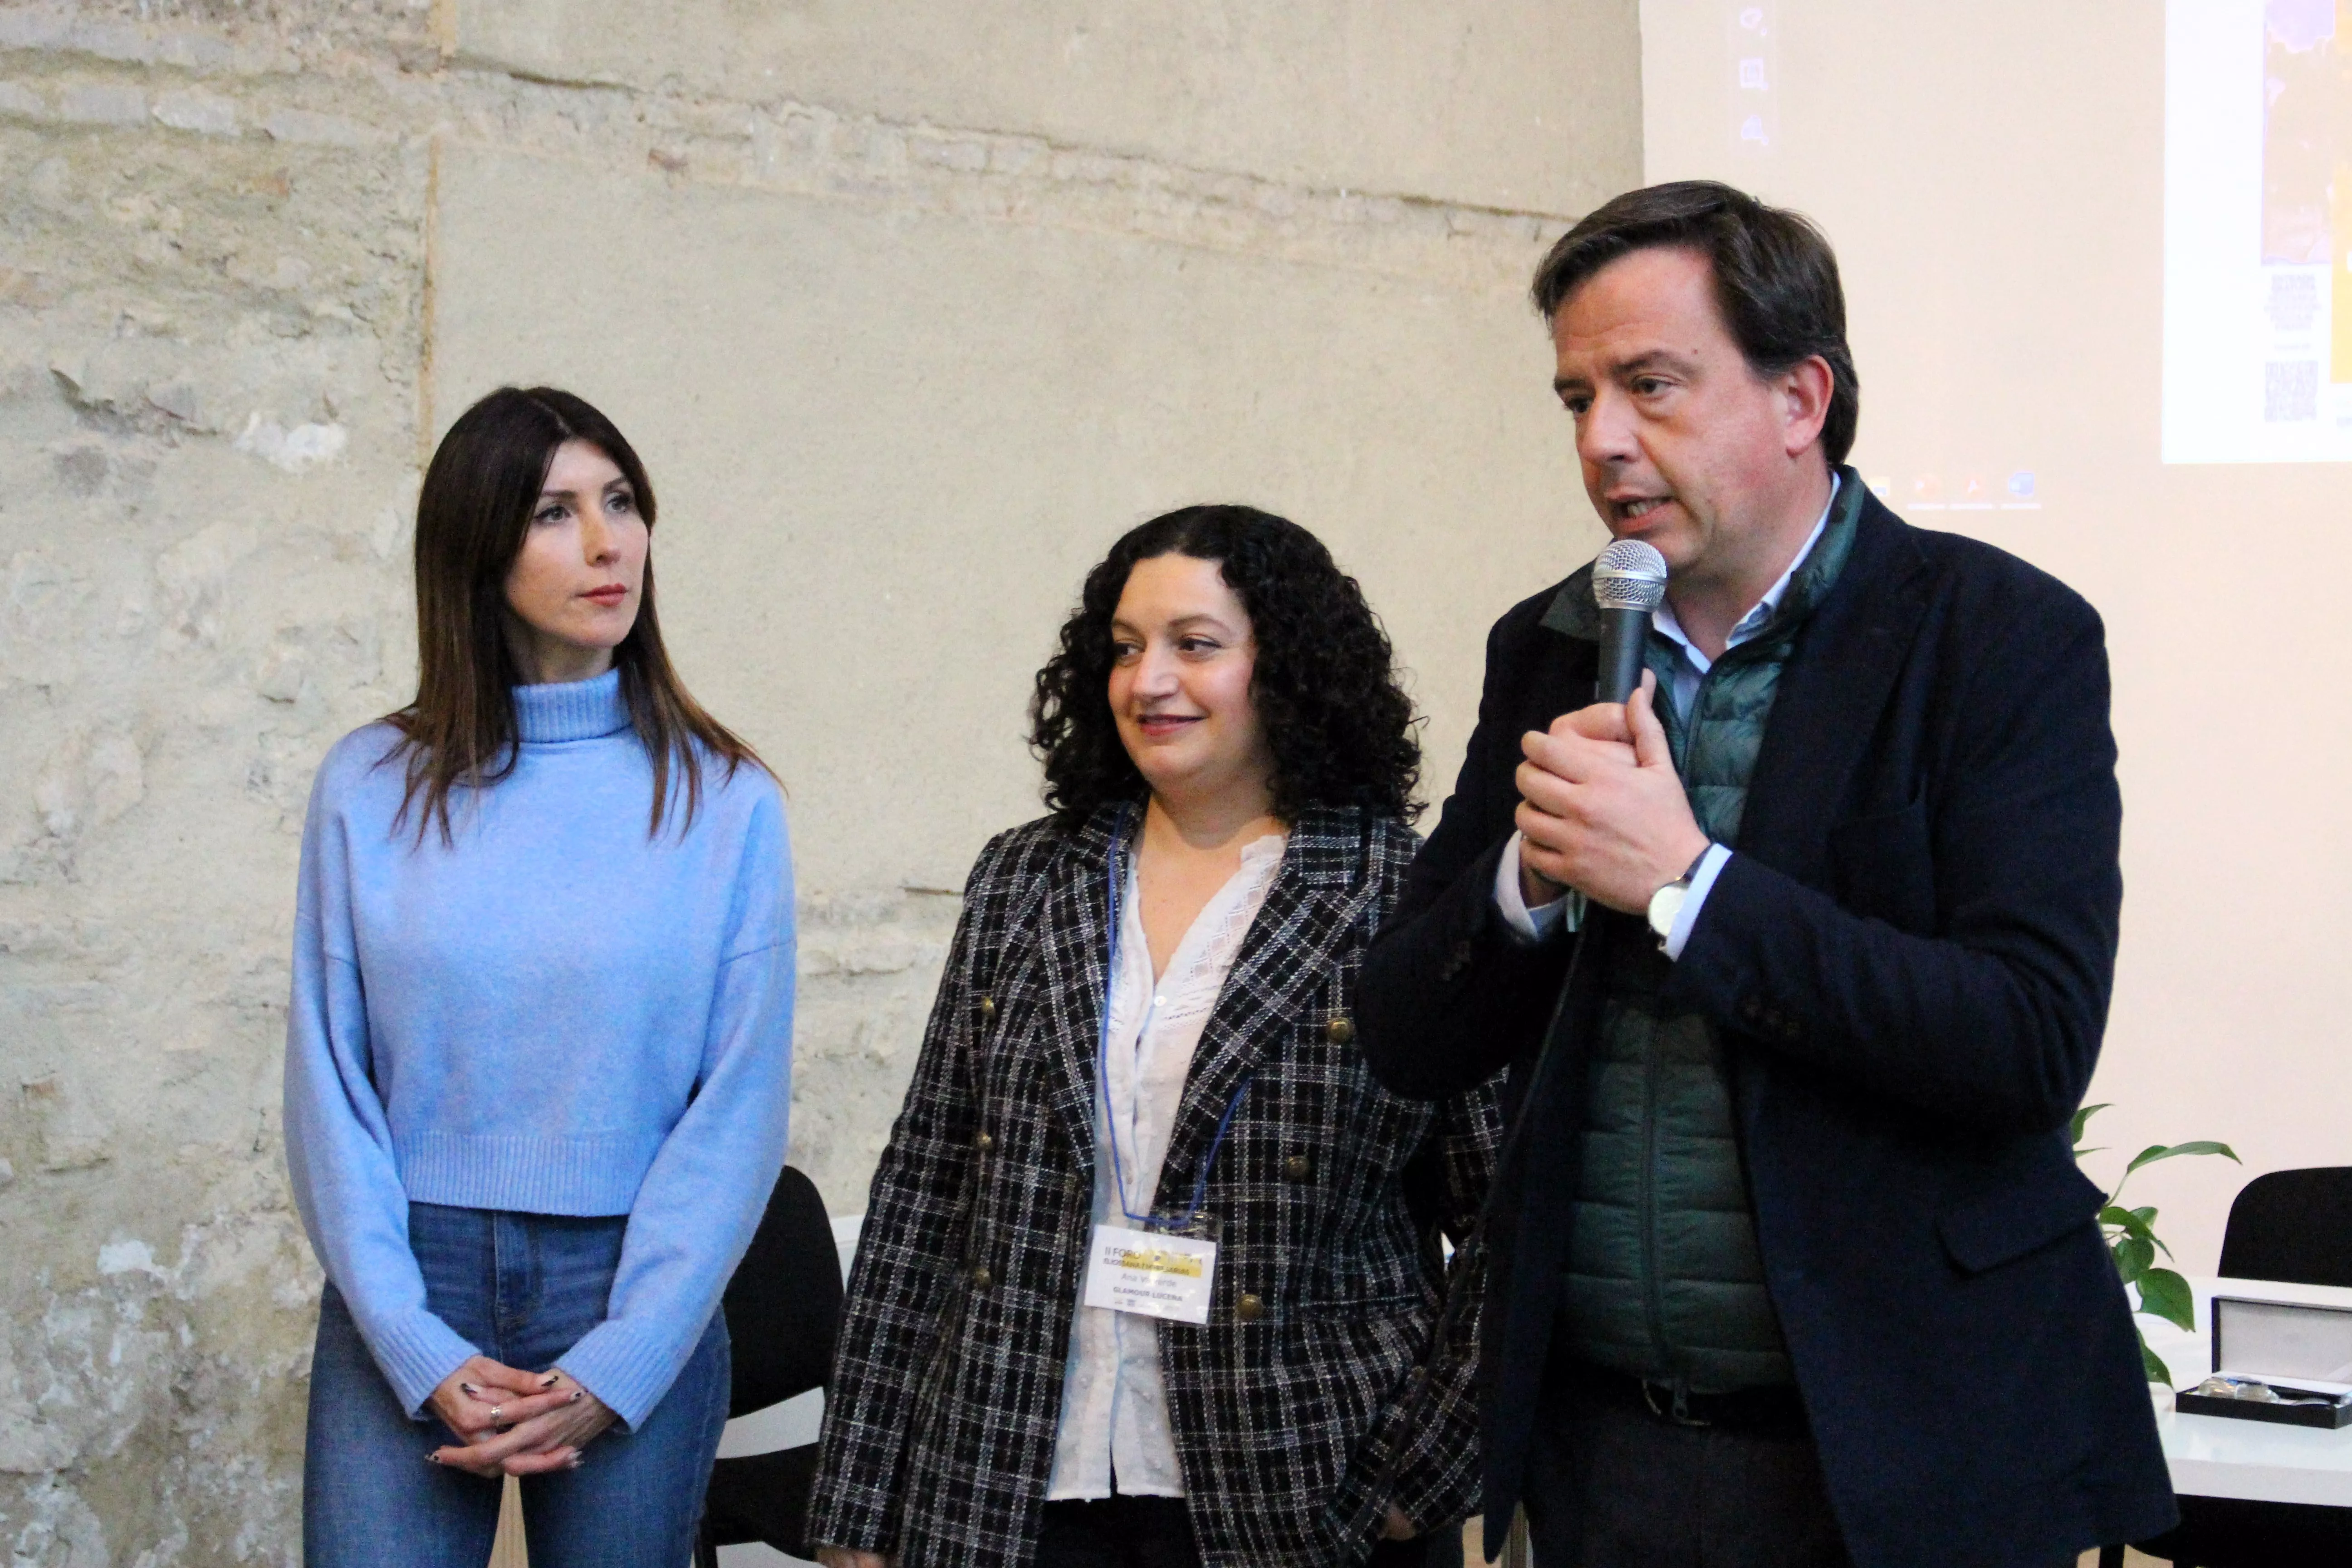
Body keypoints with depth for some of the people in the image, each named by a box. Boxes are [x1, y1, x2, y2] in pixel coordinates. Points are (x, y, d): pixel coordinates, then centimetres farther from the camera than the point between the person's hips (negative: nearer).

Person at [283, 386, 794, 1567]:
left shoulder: (723, 801, -1)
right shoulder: (371, 788, 1)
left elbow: (740, 1105, -4)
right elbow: (329, 1083, 1)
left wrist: (612, 1373, -10)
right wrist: (423, 1354, -9)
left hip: (635, 1307, 0)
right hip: (406, 1305, 0)